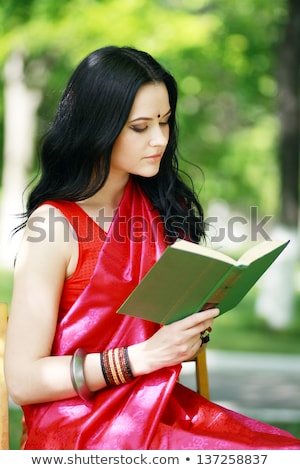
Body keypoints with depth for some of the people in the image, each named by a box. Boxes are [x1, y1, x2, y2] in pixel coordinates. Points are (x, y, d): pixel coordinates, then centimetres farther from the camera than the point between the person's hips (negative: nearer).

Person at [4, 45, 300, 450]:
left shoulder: (162, 207, 10)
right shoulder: (55, 224, -9)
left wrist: (196, 330, -3)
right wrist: (143, 356, -19)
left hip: (161, 408, 7)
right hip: (77, 428, -6)